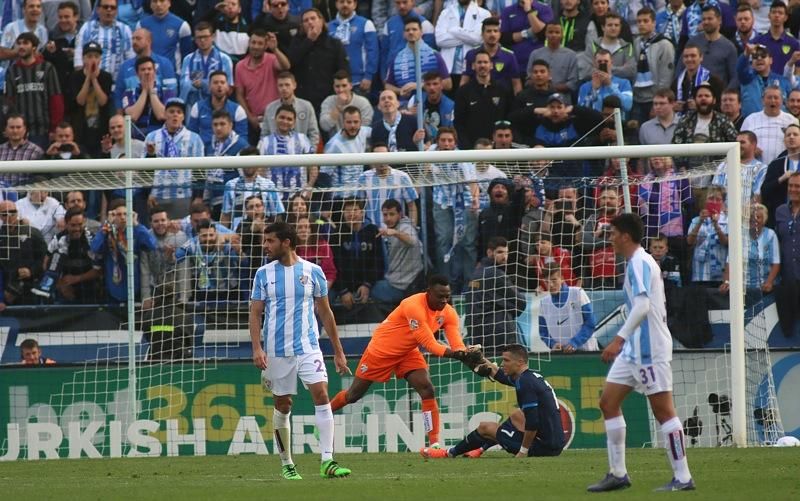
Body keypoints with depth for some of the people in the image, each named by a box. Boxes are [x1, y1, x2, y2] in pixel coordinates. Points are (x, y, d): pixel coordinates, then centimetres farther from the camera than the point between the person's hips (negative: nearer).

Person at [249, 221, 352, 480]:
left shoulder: (312, 271, 3)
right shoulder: (264, 274, 3)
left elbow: (325, 312, 9)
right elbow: (255, 313, 2)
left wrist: (338, 352, 10)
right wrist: (257, 348, -12)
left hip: (308, 347, -1)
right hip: (277, 350, 1)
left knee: (321, 394, -16)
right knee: (282, 405, 6)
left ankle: (327, 461, -19)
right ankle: (286, 464, 19)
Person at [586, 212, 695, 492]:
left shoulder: (640, 263, -14)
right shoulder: (639, 262, 17)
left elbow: (642, 305, -25)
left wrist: (619, 339, -29)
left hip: (650, 350, -11)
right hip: (634, 350, 11)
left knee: (663, 411, -8)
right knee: (608, 402, 8)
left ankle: (683, 478, -6)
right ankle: (618, 474, 11)